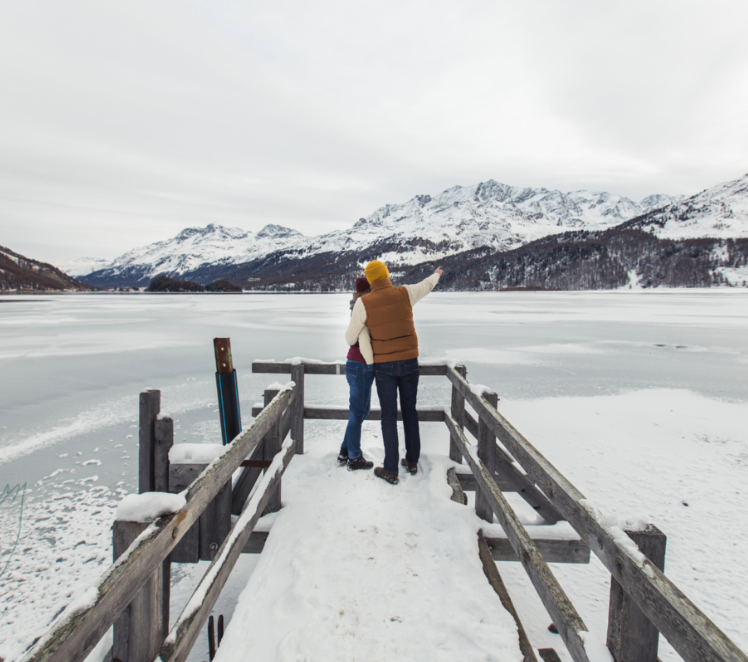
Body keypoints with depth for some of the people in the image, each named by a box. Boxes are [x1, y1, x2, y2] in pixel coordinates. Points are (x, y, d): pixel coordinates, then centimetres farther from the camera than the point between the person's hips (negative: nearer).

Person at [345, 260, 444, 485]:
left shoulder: (363, 303, -9)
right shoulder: (405, 293, -3)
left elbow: (350, 338, -2)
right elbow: (427, 285, 20)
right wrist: (436, 274, 44)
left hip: (384, 365, -3)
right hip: (409, 362, 3)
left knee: (389, 415, 6)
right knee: (409, 409, 18)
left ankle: (391, 470, 11)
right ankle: (412, 461, 28)